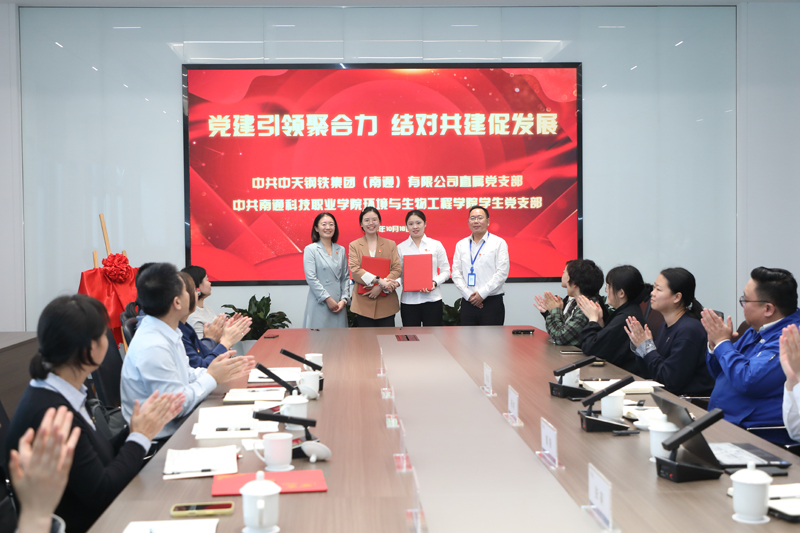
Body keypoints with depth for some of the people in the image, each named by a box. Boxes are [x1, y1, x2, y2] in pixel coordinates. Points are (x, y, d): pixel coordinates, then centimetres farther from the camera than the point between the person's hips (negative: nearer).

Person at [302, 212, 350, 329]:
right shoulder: (310, 249, 0)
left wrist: (344, 299, -1)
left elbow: (346, 277, 12)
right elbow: (311, 278, -8)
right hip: (319, 305, -4)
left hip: (339, 305, 4)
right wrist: (327, 299, -12)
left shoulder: (341, 250, 13)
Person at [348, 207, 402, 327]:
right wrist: (379, 281, -19)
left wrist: (380, 287, -14)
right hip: (363, 303, -1)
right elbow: (354, 270, -6)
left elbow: (397, 269, 2)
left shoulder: (390, 244, 12)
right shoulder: (354, 245, 8)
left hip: (387, 303, 1)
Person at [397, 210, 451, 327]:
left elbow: (446, 271, 5)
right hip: (408, 301, 0)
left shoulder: (436, 245, 5)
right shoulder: (400, 248, 7)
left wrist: (434, 282, -13)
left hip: (432, 300, 0)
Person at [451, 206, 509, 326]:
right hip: (468, 302, 3)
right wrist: (468, 295, -6)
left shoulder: (499, 243, 2)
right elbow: (456, 273, 7)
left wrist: (482, 293, -11)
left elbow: (502, 273, -6)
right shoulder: (461, 245, 13)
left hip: (492, 302, -3)